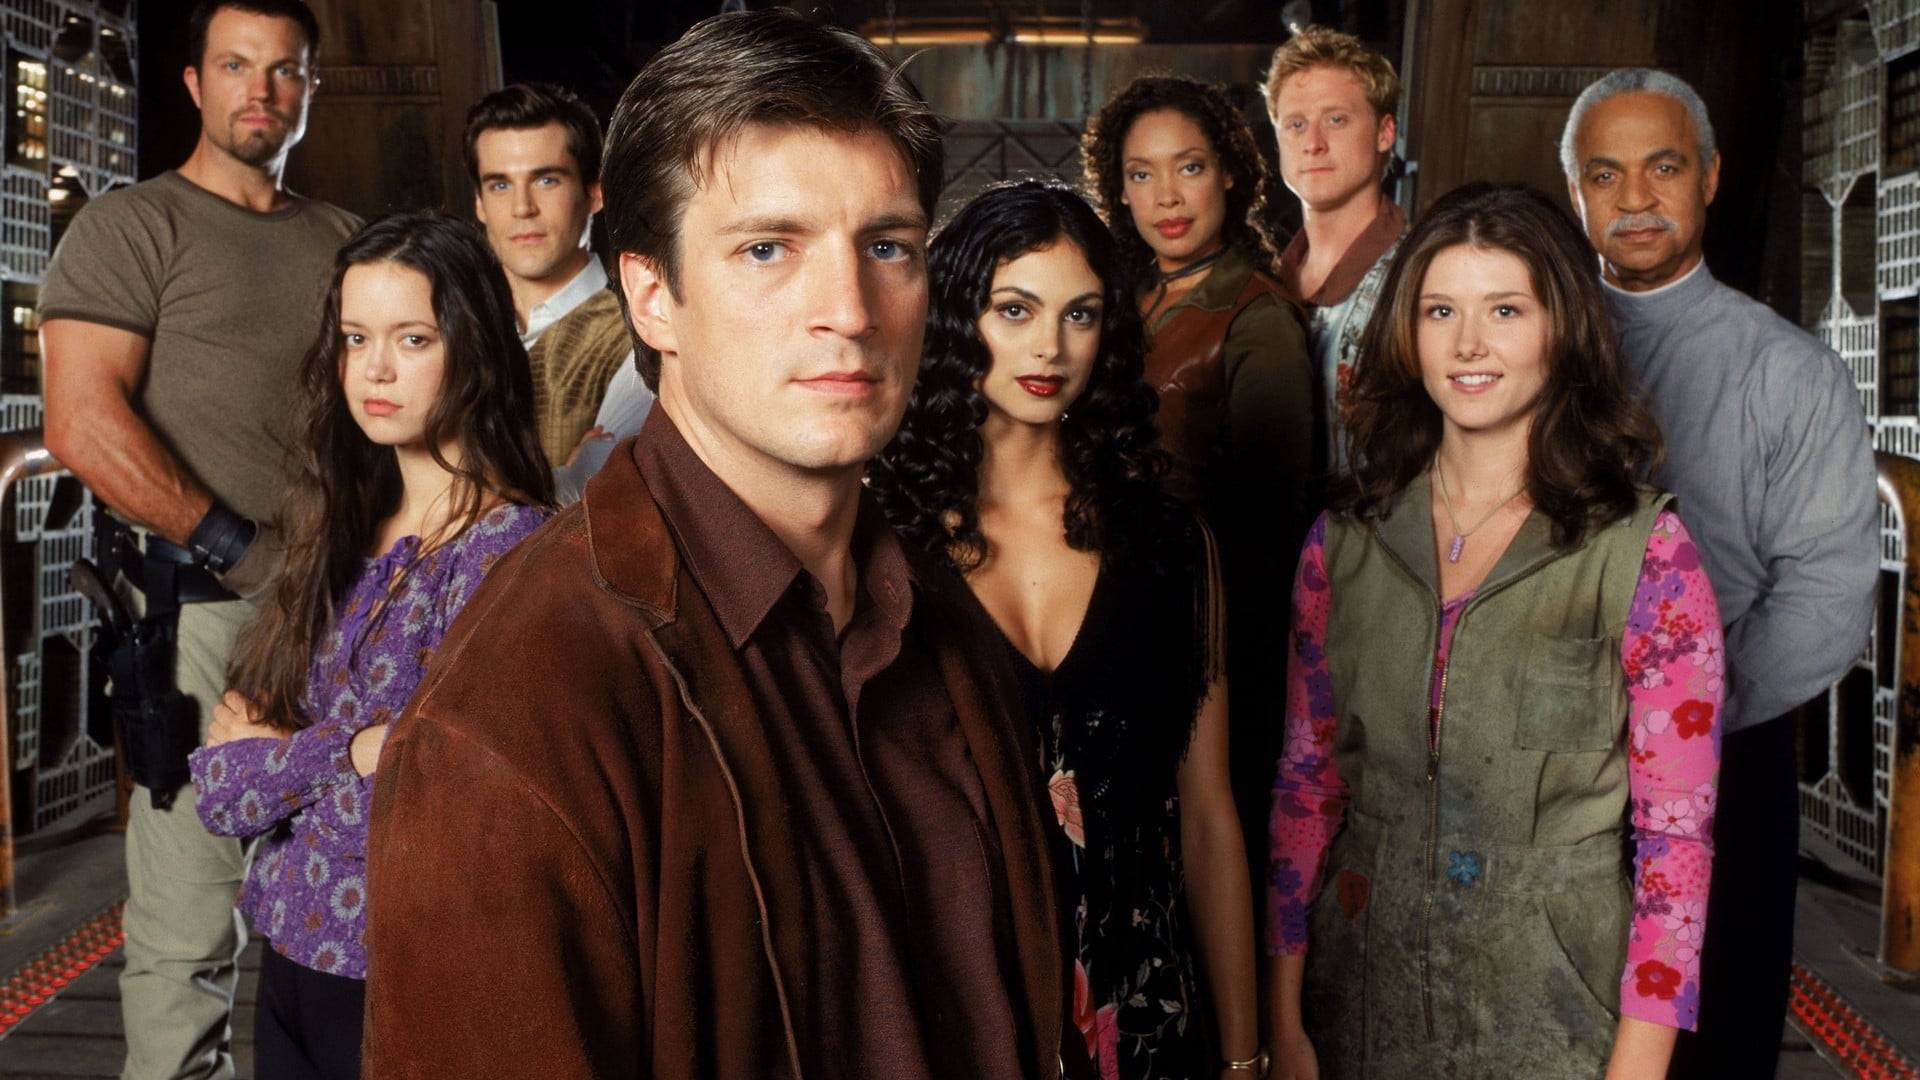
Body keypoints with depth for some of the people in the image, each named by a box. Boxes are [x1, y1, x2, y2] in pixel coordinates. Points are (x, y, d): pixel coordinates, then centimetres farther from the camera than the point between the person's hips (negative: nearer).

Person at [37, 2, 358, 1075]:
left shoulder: (343, 241, 18)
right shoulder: (132, 226, 3)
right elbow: (85, 425, -7)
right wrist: (240, 548, -10)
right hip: (210, 612, -4)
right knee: (189, 931, -3)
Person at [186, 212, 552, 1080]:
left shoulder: (508, 548, -18)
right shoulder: (341, 531, 2)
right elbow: (218, 793, 0)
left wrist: (280, 757, -10)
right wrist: (345, 751, -15)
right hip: (291, 952, 6)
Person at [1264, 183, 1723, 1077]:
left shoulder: (1647, 552, -10)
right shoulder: (1344, 540, 0)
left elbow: (1677, 834, -9)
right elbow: (1304, 783, 3)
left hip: (1554, 1005, -2)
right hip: (1364, 994, 3)